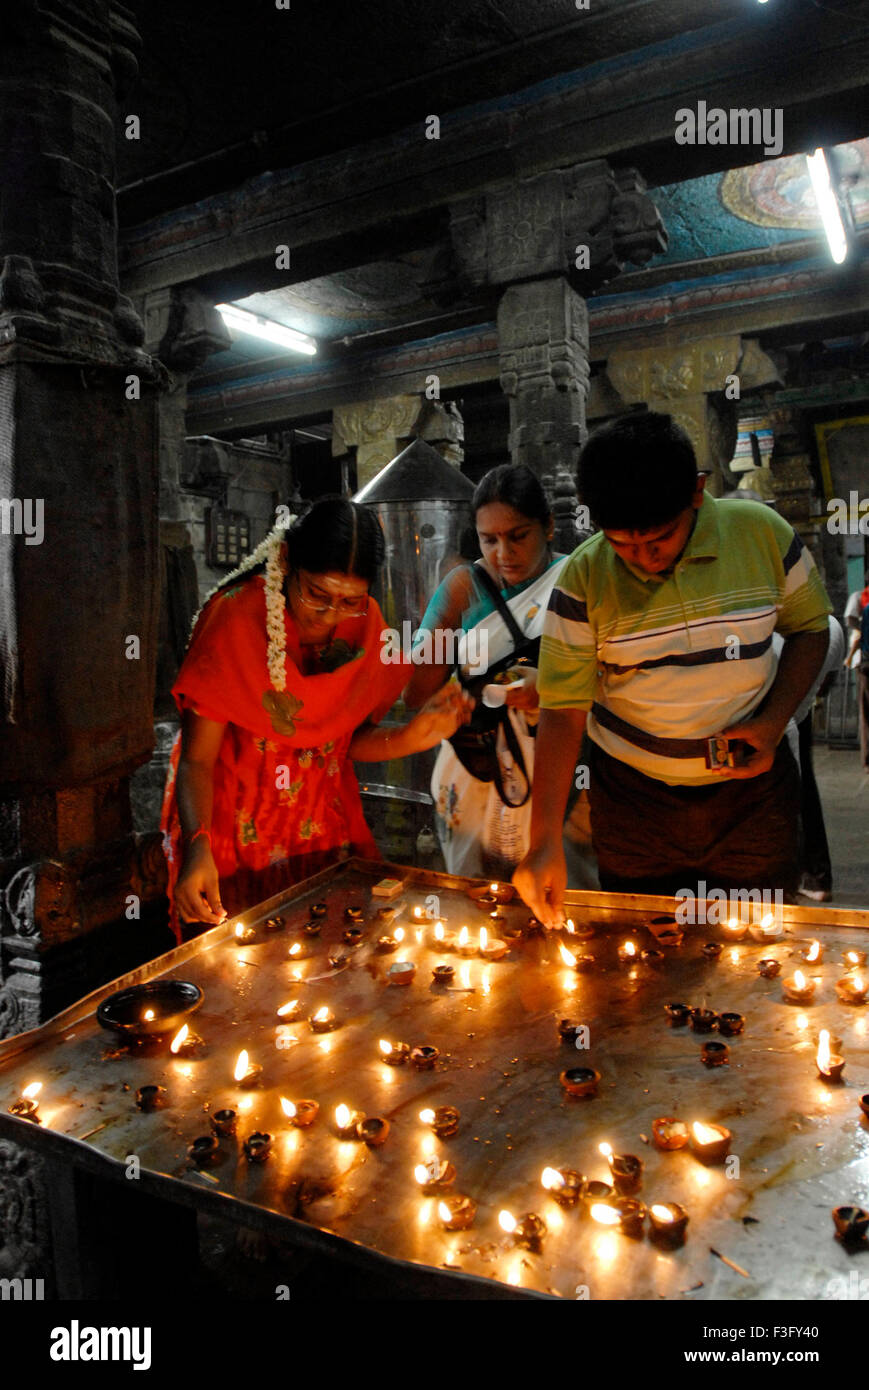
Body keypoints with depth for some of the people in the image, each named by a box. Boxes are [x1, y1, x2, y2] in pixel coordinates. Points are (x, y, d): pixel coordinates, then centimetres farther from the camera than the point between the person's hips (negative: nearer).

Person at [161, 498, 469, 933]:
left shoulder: (364, 623, -7)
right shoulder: (236, 617, -20)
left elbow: (348, 740, 1)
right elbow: (197, 760, -20)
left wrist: (410, 738, -18)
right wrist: (198, 847, -35)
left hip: (326, 824, 4)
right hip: (239, 829, -3)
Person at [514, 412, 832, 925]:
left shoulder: (763, 533, -11)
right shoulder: (584, 578, -14)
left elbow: (810, 627, 4)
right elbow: (563, 710, -14)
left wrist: (775, 721, -12)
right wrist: (545, 841, -20)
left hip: (752, 783, 1)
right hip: (633, 796, 0)